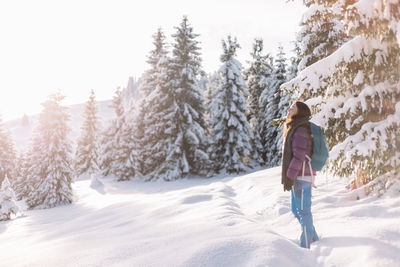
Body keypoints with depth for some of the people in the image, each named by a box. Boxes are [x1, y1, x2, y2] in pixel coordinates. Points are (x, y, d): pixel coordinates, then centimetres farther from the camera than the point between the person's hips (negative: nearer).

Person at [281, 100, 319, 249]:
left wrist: (290, 177, -21)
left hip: (301, 177, -10)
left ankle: (306, 245, 3)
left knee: (303, 210, -4)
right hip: (297, 176, 10)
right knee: (296, 210, 16)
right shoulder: (294, 129, 17)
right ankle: (313, 238, 28)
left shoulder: (301, 130, -14)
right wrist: (288, 176, 22)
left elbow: (299, 156, -20)